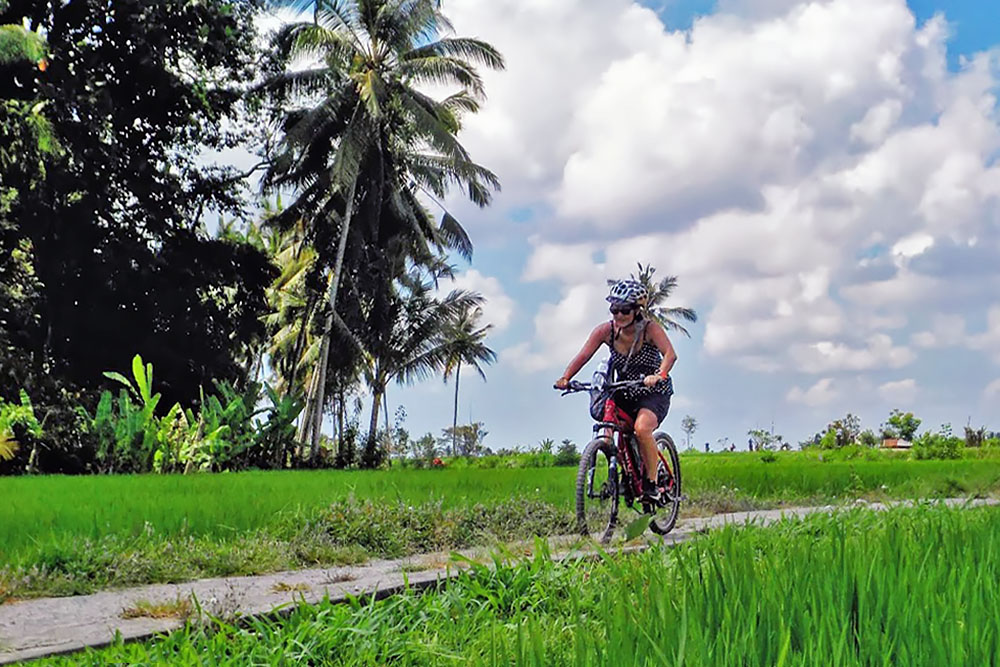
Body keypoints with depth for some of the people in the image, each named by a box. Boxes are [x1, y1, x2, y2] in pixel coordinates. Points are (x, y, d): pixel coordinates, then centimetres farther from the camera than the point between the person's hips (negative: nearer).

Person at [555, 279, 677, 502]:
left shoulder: (650, 328, -19)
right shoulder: (606, 330, -11)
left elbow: (669, 353, -33)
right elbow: (583, 355, -18)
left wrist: (659, 375, -53)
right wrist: (565, 378, -35)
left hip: (654, 393, -4)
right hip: (624, 394, 4)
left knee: (642, 428, -31)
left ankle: (651, 483, -15)